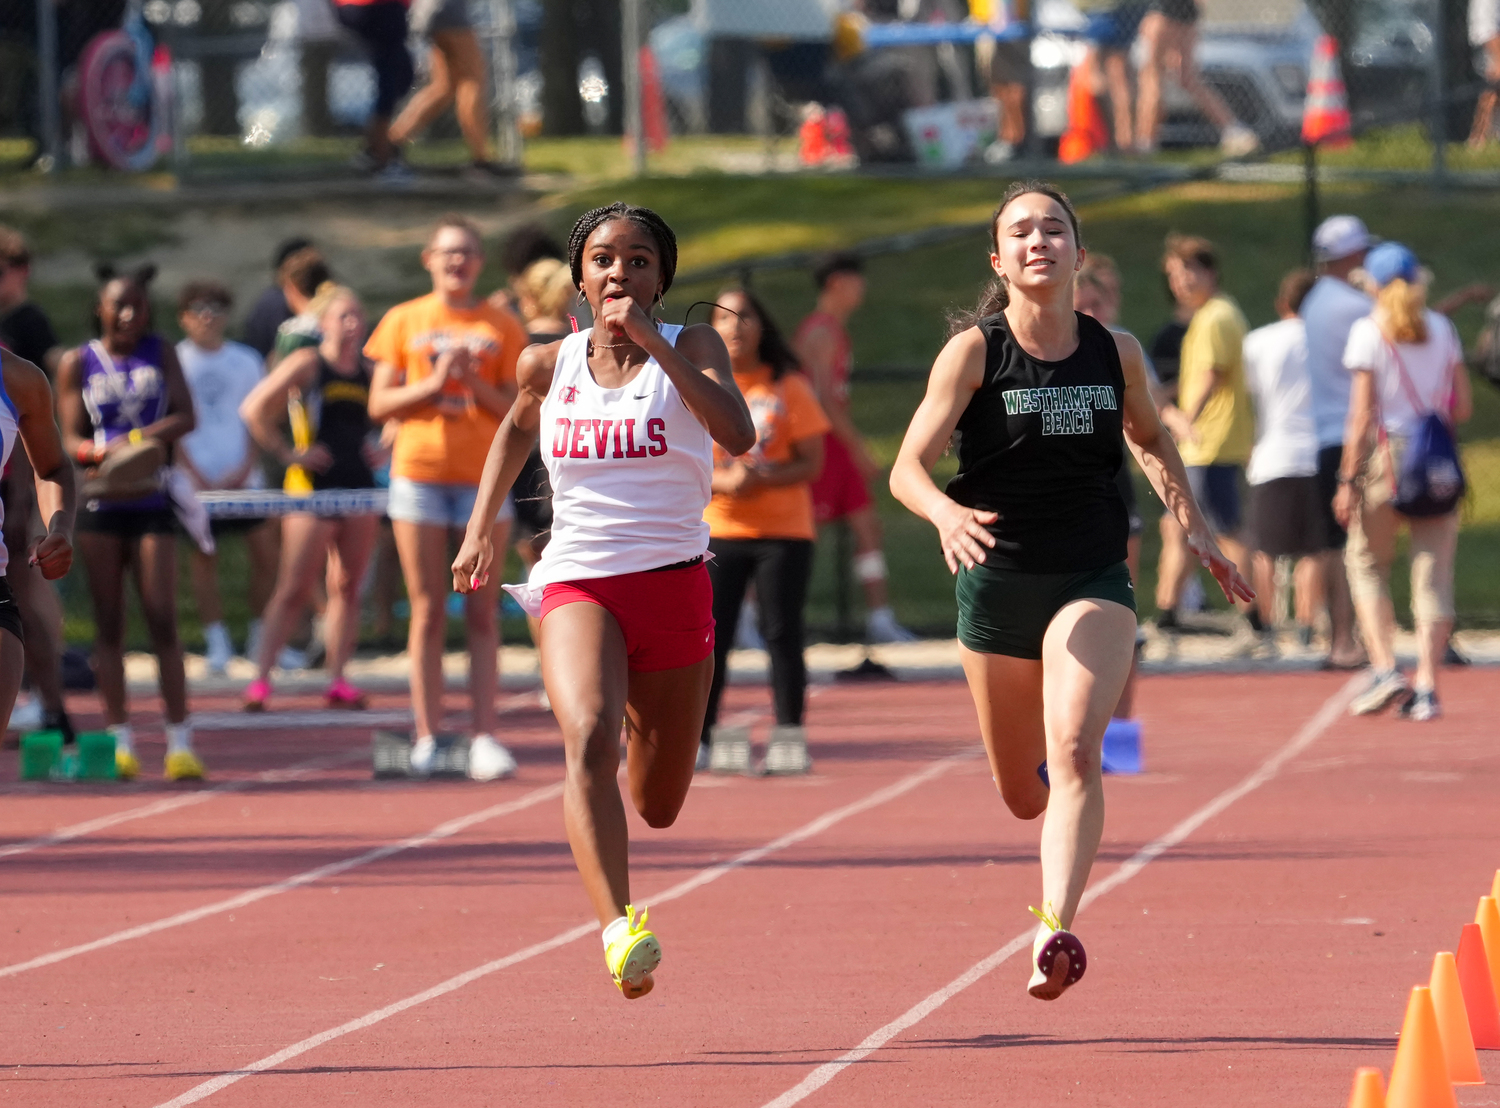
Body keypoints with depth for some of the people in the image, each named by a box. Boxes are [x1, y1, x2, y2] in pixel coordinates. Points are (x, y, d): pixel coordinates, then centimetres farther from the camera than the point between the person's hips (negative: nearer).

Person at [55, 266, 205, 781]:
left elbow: (185, 416, -2)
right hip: (98, 504, 0)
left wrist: (136, 439, -18)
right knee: (108, 622, 2)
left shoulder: (160, 353, 8)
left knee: (162, 619, -7)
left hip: (151, 501, 0)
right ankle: (120, 740, 6)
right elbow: (70, 439, 2)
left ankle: (180, 742, -8)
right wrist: (100, 452, -19)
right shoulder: (77, 363, 6)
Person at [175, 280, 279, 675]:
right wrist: (195, 475, -9)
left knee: (265, 552, -3)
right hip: (198, 478, -2)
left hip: (243, 476, 2)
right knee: (204, 557, -3)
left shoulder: (246, 361, 10)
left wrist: (245, 468, -4)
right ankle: (217, 645, 1)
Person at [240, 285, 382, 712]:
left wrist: (378, 451, 9)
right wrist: (287, 453, -9)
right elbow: (254, 411, -8)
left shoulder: (369, 371, 10)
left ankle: (337, 681, 8)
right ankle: (261, 677, -4)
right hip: (311, 487, -5)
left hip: (358, 485, 5)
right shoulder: (306, 364, -4)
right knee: (295, 588, -7)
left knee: (347, 586, 5)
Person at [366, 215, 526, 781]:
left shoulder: (501, 326, 6)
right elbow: (379, 404, 3)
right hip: (419, 474, 0)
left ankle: (485, 737, -3)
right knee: (428, 612, 0)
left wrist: (474, 383, -14)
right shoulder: (404, 321, 6)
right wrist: (432, 384, -12)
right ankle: (427, 738, 2)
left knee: (482, 613, -2)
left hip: (484, 478, 0)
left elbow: (518, 410, 2)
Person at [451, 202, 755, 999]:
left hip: (673, 583, 0)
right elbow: (517, 428, 27)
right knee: (589, 741, -30)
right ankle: (619, 932, -42)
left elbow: (737, 433, -22)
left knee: (659, 806, 13)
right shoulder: (549, 365, 4)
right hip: (578, 582, 0)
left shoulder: (689, 348, -2)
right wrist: (481, 525, 20)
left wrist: (651, 343, -24)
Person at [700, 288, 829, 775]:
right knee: (710, 636, -2)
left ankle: (789, 736, 3)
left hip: (784, 531, -1)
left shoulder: (789, 387, 1)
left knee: (782, 633, -3)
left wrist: (765, 479, -19)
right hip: (717, 529, 1)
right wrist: (725, 482, -17)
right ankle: (697, 738, 5)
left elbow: (811, 462, -1)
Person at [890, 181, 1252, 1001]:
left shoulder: (1116, 353, 1)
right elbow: (907, 469, -14)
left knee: (1075, 754, -23)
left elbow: (1150, 439, 21)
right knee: (1021, 793, 13)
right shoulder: (974, 353, -7)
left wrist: (1193, 525, 11)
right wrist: (946, 514, -34)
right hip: (997, 581, 0)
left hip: (1093, 580, 0)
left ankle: (1056, 933, -32)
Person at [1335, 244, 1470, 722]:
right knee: (1433, 574, 4)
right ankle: (1426, 687, -1)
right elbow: (1463, 407, 7)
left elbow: (1362, 416, -8)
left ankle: (1385, 669, -2)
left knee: (1366, 563, 12)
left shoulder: (1368, 332, -5)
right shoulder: (1442, 329, 7)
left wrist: (1348, 480, -5)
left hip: (1386, 455, -3)